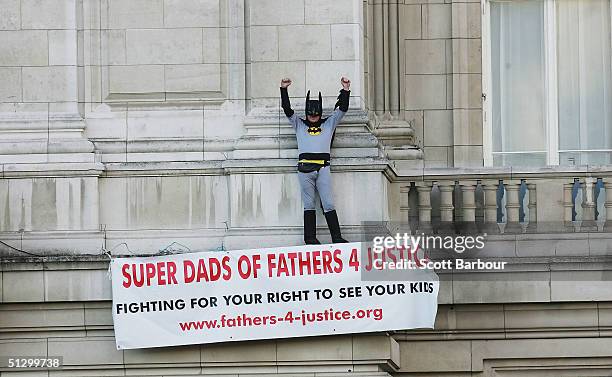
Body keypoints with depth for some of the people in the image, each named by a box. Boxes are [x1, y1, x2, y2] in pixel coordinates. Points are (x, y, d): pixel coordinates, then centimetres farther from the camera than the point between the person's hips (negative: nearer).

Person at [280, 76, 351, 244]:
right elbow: (287, 109, 8)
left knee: (328, 204, -3)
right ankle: (310, 238, 2)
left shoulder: (329, 124, 18)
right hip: (304, 168, 0)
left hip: (323, 168, 0)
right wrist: (284, 89, -2)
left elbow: (342, 109, 11)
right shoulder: (299, 125, 16)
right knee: (309, 205, 2)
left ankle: (337, 237, -6)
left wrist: (346, 90, 1)